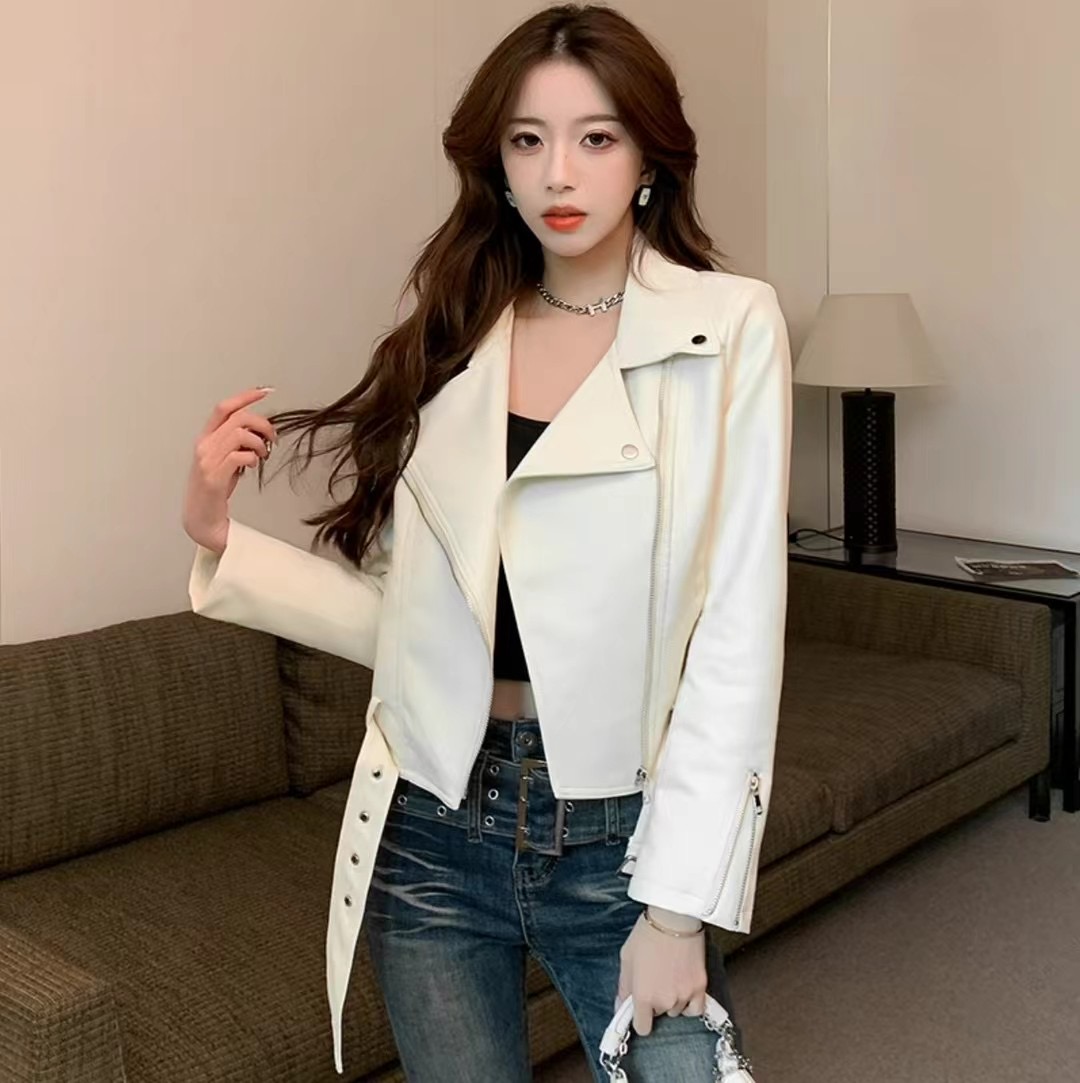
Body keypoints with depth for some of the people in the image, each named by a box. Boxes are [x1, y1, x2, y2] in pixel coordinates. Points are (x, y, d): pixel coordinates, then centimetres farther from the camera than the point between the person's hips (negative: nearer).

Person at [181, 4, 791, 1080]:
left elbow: (736, 634, -11)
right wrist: (223, 542, -6)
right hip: (432, 828, 3)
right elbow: (404, 613, 5)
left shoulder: (730, 328, -8)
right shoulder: (447, 332, 5)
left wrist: (676, 907, -13)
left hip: (616, 828, -3)